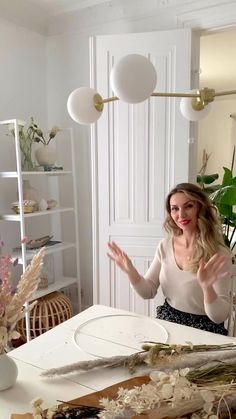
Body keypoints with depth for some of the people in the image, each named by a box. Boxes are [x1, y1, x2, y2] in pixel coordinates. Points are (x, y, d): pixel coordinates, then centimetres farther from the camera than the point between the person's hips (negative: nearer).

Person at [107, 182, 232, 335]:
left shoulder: (219, 254, -15)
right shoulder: (165, 245, -1)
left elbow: (219, 317, -15)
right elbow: (148, 292, 2)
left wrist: (207, 287, -33)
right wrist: (131, 271, -15)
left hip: (203, 330, -3)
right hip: (167, 323, 4)